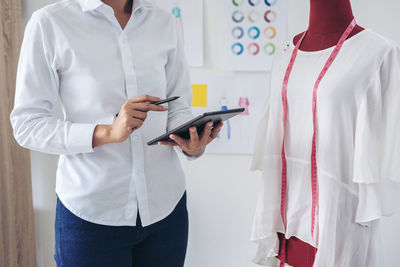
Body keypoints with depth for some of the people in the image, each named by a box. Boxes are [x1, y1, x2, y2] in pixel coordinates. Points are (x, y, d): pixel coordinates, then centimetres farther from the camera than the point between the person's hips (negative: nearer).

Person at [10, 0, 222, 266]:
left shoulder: (164, 22, 5)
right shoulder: (49, 23, -7)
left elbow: (179, 107, 10)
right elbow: (26, 124, -9)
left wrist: (191, 143, -12)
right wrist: (108, 132, -22)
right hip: (89, 211, -3)